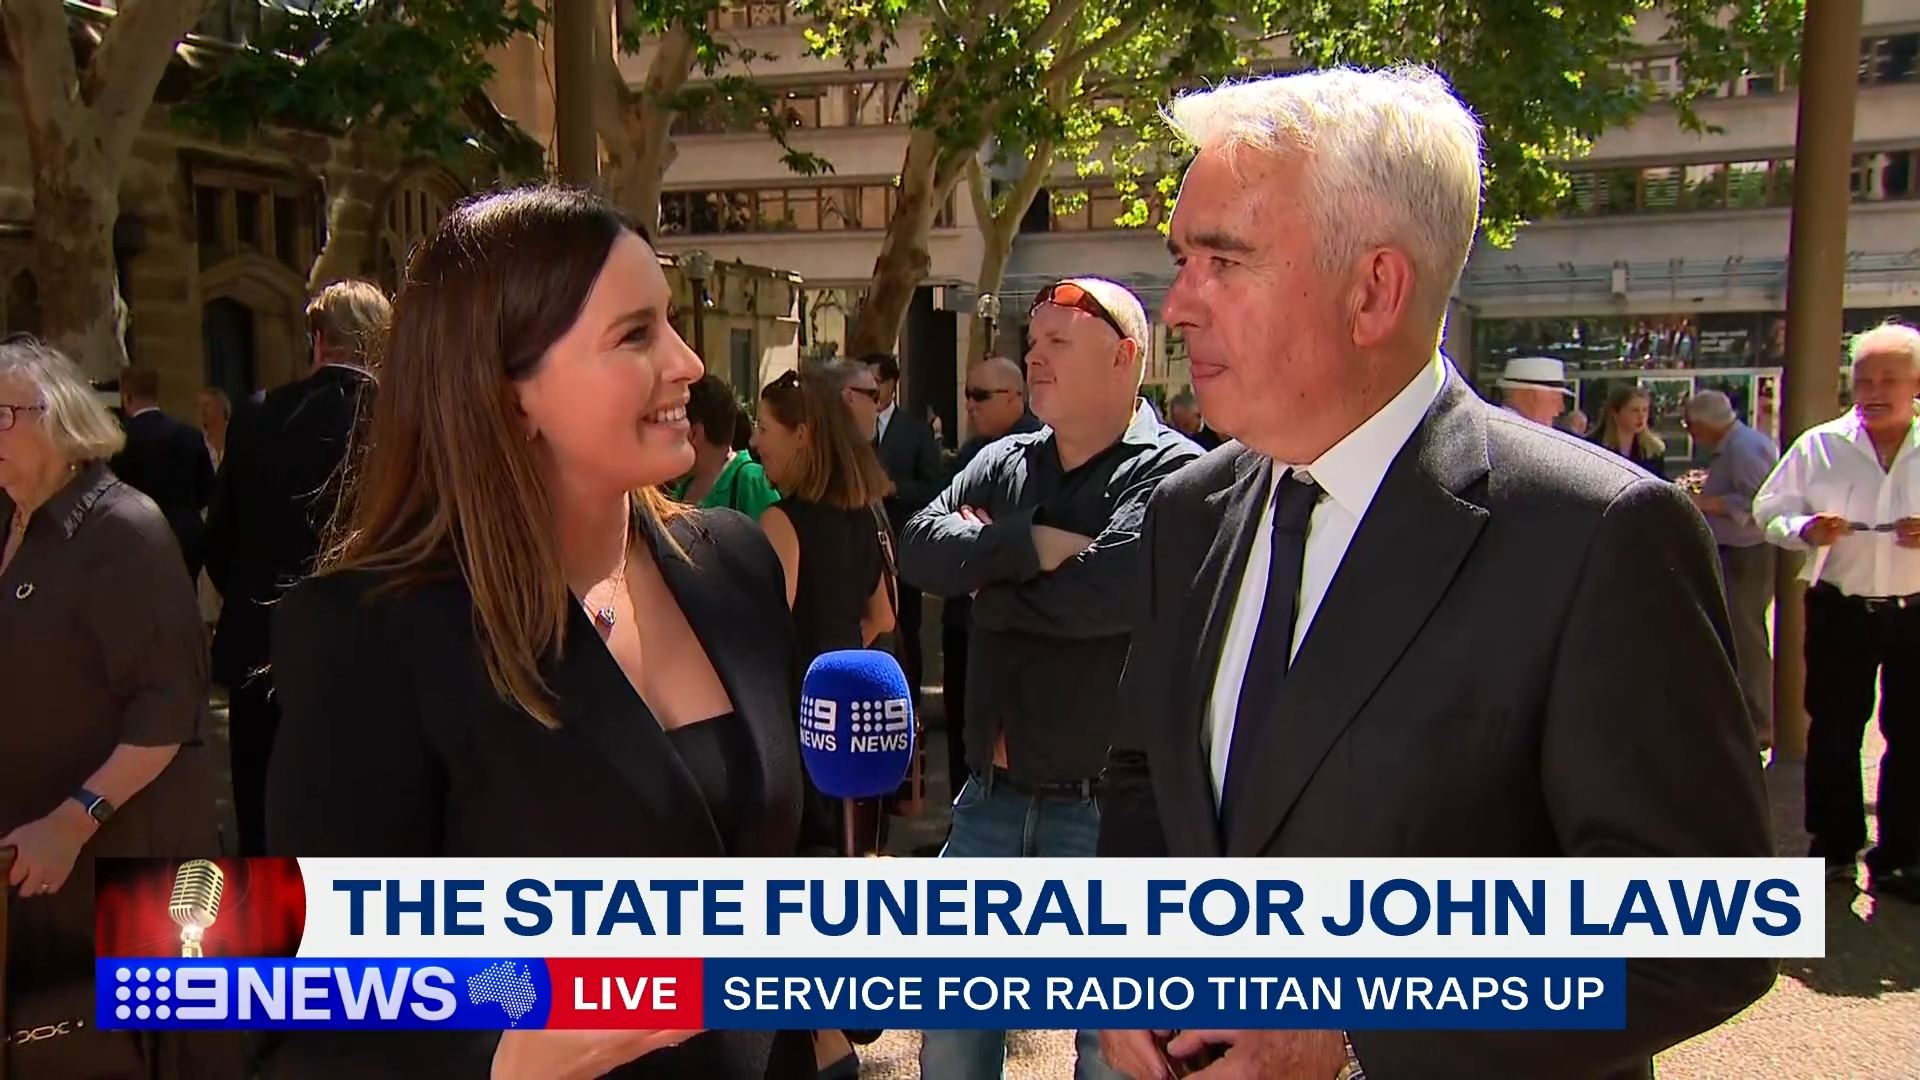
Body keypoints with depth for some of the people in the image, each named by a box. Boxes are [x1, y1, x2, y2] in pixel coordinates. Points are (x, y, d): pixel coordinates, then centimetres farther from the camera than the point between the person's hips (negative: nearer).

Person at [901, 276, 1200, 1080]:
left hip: (1109, 807, -6)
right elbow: (918, 547, -7)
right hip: (992, 795, 6)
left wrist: (989, 585, -11)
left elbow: (1110, 587, -27)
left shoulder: (1172, 472, -12)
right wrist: (1031, 545, -21)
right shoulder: (1001, 463, 8)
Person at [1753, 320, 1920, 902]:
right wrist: (1804, 530, -16)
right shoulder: (1820, 446, 1)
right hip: (1840, 610, 0)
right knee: (1832, 733, 8)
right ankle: (1833, 848, 23)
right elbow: (1769, 509, 5)